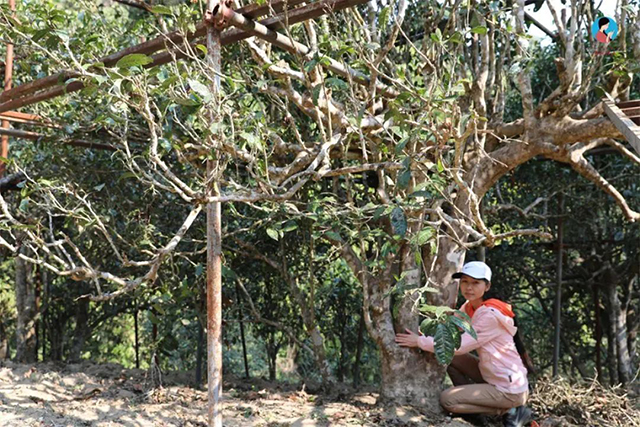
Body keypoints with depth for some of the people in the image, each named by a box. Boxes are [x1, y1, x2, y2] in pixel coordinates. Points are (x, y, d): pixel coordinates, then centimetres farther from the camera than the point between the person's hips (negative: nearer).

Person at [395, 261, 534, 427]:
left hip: (511, 390, -8)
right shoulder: (468, 308, 4)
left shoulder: (490, 315, -23)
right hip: (492, 377, 8)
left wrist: (420, 342, -18)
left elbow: (459, 345, -24)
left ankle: (510, 411, -1)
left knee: (447, 399, -9)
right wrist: (422, 335, -17)